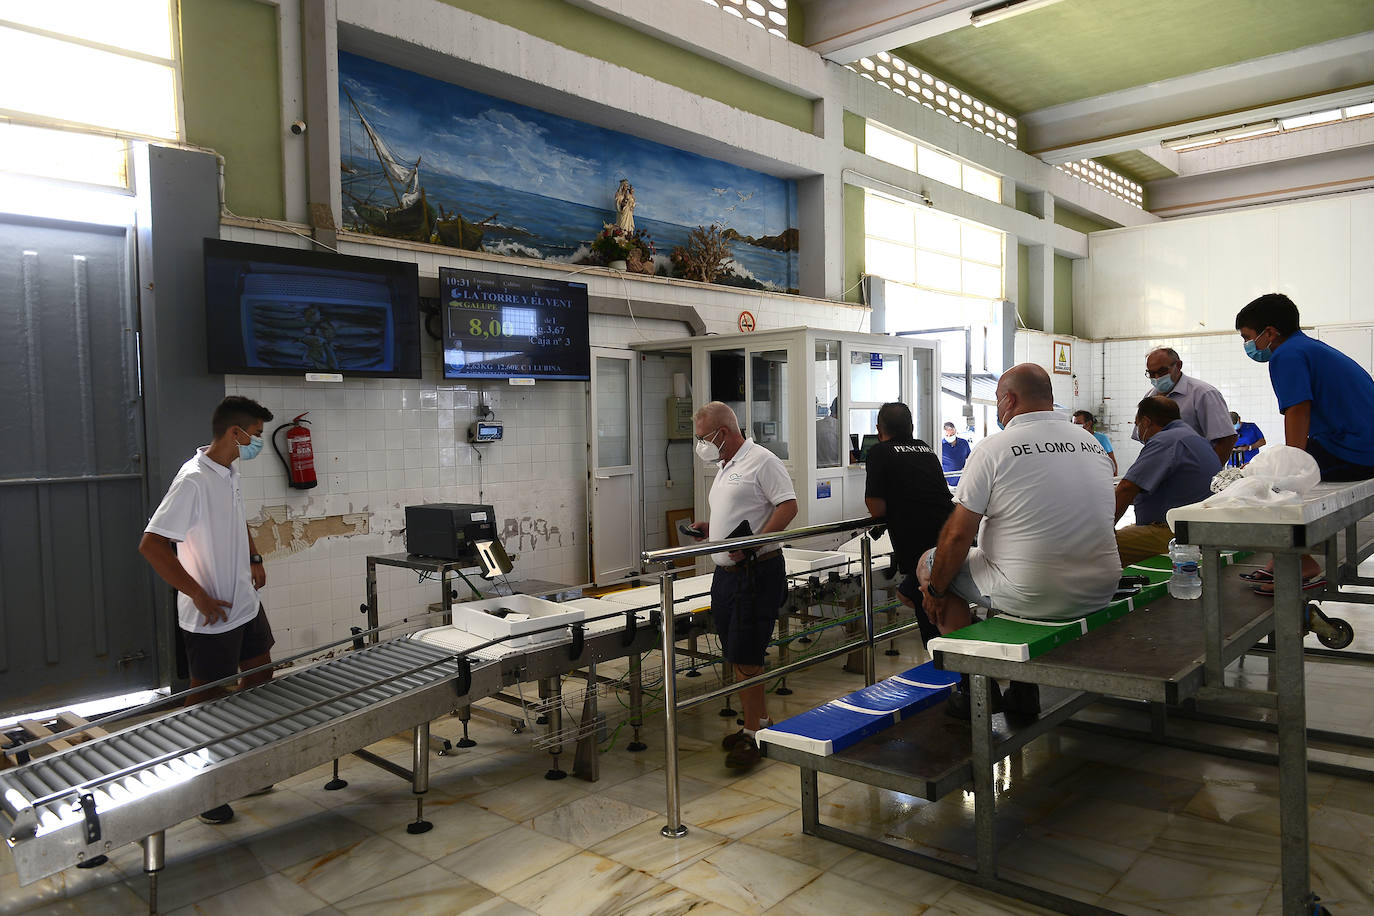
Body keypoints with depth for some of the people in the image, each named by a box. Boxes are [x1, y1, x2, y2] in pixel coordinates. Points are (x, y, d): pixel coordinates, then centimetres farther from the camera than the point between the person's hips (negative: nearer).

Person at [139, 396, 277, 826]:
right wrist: (200, 596, -22)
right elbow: (151, 545, -26)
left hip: (246, 606, 9)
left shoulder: (230, 474, 6)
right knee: (206, 700, 5)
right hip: (210, 617, -9)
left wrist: (254, 558, 11)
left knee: (259, 684, 18)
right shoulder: (194, 480, -23)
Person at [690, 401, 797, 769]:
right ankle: (760, 723, 27)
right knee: (737, 657, 14)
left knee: (745, 657, -6)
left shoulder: (762, 461, -10)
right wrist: (708, 528, 10)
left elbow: (788, 506, -17)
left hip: (756, 571, -9)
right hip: (726, 572, 10)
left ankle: (753, 733, 6)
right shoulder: (725, 467, 19)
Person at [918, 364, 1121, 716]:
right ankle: (1024, 687, 31)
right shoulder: (1093, 444, 8)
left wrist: (935, 589, 3)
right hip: (1099, 591, 7)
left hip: (1033, 595, -7)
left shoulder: (994, 448, -10)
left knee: (931, 564, 13)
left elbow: (958, 535, -12)